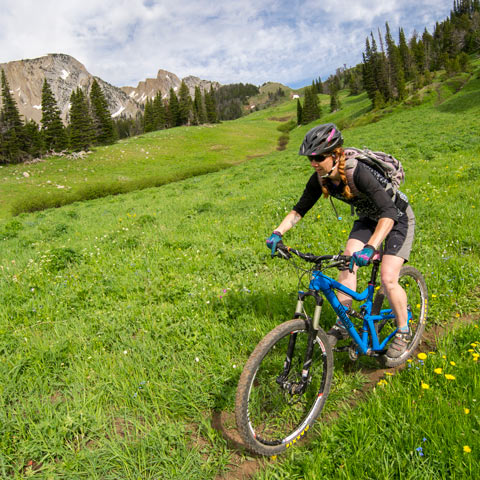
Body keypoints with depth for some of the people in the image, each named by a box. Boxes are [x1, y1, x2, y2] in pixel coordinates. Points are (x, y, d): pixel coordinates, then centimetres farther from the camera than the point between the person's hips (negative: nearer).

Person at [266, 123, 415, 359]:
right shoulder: (320, 179, -17)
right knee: (348, 264, -12)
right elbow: (300, 209, -9)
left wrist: (370, 248, -57)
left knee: (388, 279, -13)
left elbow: (388, 214, -44)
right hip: (367, 218, 6)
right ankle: (342, 324, 1)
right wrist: (278, 233, -23)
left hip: (397, 218, -6)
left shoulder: (359, 173, -37)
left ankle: (403, 331, 11)